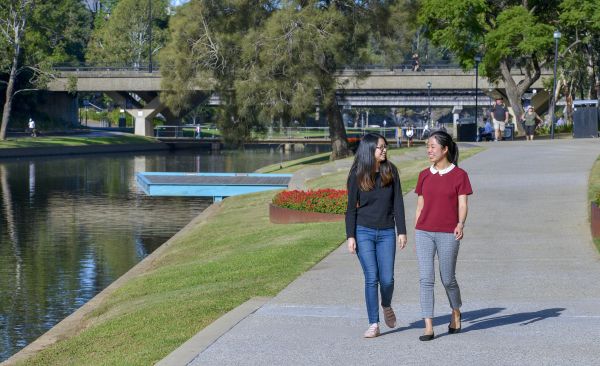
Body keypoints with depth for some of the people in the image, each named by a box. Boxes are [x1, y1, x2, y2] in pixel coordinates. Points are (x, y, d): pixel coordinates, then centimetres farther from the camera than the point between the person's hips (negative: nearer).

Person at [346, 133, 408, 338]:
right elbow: (351, 208, 1)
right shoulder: (357, 175, -3)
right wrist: (350, 236, -5)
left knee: (387, 279, -1)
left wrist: (402, 232, 0)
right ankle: (373, 324, 4)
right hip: (364, 232, -1)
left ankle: (386, 305, 32)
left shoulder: (391, 172, 2)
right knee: (371, 278, -5)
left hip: (386, 232, 2)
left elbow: (398, 204, 4)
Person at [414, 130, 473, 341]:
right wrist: (416, 233, 14)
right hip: (424, 233, 3)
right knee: (425, 278, -6)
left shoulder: (459, 175, -1)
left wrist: (460, 224, -25)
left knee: (447, 279, 6)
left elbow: (462, 205, -6)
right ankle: (428, 328, -5)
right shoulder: (424, 176, 9)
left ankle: (456, 312, 35)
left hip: (448, 234, -3)